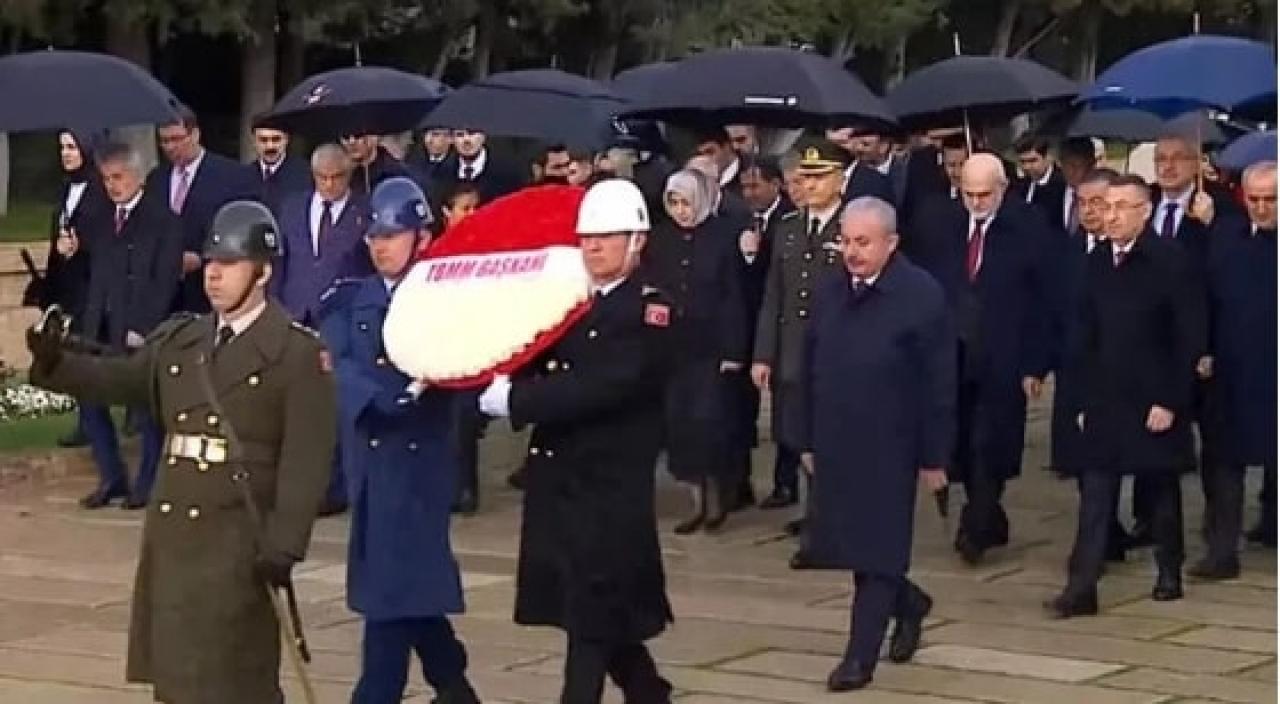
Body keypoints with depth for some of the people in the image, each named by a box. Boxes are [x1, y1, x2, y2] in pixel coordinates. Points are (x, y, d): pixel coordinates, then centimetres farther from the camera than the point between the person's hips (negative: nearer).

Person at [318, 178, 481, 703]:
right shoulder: (349, 300, 8)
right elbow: (340, 366, -7)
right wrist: (390, 394, -22)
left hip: (419, 453, -5)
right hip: (369, 450, 5)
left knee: (396, 574, -7)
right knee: (399, 573, 13)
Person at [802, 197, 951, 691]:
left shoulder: (921, 295, -12)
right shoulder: (829, 291, 5)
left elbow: (939, 385, -11)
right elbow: (812, 370, 11)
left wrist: (934, 456, -11)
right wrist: (809, 440, 10)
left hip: (889, 447, -6)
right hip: (835, 443, 6)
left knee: (877, 549, 0)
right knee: (841, 544, 11)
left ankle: (861, 655, 7)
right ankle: (908, 603, 36)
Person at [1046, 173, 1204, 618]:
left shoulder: (1170, 260, -10)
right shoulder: (1098, 261, 4)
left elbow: (1190, 338, -11)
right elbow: (1089, 335, 9)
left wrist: (1171, 401, -14)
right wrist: (1085, 400, 7)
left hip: (1155, 401, -4)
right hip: (1106, 398, 4)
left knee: (1162, 489, 11)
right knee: (1095, 496, -1)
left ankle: (1169, 573, 28)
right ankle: (1082, 588, -4)